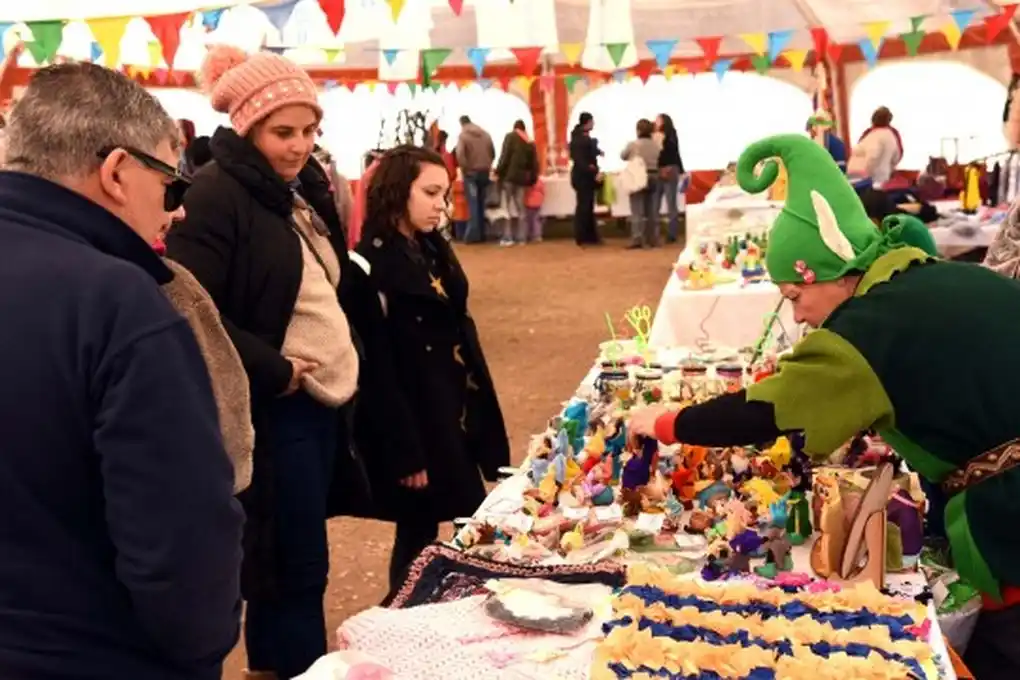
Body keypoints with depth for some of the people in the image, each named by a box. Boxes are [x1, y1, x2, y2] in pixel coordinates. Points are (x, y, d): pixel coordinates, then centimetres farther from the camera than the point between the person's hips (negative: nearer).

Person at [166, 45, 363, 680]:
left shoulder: (304, 187, 12)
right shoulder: (217, 195, -15)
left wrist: (342, 360, 10)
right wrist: (273, 370, -19)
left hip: (323, 401, 8)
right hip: (274, 410, -8)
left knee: (287, 560, 17)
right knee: (297, 566, 0)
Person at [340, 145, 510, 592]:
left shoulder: (434, 251, 10)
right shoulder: (370, 267, -15)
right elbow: (377, 369, -17)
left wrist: (483, 418, 12)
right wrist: (404, 452, -18)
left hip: (455, 414, 8)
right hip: (414, 423, -8)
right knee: (419, 536, 2)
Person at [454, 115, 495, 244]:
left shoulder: (463, 135, -5)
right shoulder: (485, 134, 12)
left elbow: (460, 154, -18)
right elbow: (493, 153, 13)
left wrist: (465, 168, -8)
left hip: (471, 172, -4)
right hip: (485, 172, 4)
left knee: (473, 204, -5)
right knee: (481, 203, 11)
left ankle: (473, 235, -10)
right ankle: (481, 234, 11)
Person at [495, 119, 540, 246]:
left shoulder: (510, 137, 1)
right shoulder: (530, 142, 15)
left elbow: (504, 157, -9)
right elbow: (534, 163, 11)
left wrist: (498, 172, -6)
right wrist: (533, 179, 13)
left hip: (509, 176, -5)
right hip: (522, 178, 5)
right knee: (521, 208, 9)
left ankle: (508, 238, -6)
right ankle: (522, 238, 8)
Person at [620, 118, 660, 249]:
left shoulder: (633, 144, -11)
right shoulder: (656, 145, -1)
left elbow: (623, 156, 5)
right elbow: (658, 160, 7)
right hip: (653, 176, 4)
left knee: (637, 211, -3)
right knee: (652, 211, 10)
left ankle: (637, 240, -9)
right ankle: (653, 239, 15)